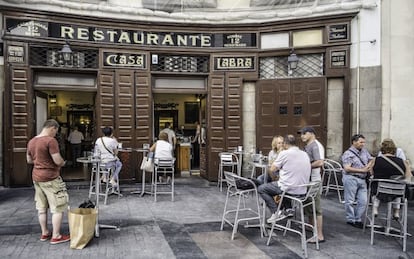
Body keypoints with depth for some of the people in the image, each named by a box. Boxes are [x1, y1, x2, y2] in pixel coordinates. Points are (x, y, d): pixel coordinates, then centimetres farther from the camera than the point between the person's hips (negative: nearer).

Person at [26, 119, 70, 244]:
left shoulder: (31, 141, 8)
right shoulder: (50, 140, -18)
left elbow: (29, 160, 19)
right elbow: (58, 161, -20)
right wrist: (63, 163, 0)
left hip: (36, 178, 9)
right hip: (51, 179, -8)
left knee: (41, 208, 16)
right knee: (58, 208, 1)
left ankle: (44, 233, 27)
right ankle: (56, 236, 5)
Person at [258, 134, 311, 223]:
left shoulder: (284, 153, -12)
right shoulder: (305, 154, 8)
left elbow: (272, 169, -5)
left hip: (289, 188, -7)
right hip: (303, 190, 7)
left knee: (261, 188, 11)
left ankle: (276, 213, 4)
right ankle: (287, 210, 25)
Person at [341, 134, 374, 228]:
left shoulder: (364, 151, 11)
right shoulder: (348, 153, -10)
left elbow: (371, 160, 20)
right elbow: (347, 168, -18)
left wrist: (369, 166, -2)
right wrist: (362, 170, -17)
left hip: (362, 179, 7)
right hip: (351, 179, -7)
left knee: (363, 201, 7)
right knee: (350, 201, 2)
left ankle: (357, 219, 21)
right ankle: (350, 220, 15)